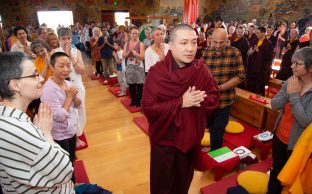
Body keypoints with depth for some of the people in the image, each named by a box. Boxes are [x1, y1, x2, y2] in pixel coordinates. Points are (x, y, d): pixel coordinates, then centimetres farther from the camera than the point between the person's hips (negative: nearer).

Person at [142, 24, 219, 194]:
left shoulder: (201, 69, -8)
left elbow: (214, 96, -1)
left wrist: (198, 100, -22)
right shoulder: (156, 72, -20)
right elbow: (148, 108, -23)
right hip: (164, 139, -3)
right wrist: (181, 102, -26)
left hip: (191, 137, 4)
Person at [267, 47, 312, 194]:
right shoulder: (291, 82, -7)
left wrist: (294, 95, -25)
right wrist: (288, 92, -22)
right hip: (279, 136, 5)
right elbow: (274, 105, -7)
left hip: (296, 143, -5)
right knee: (276, 168, 25)